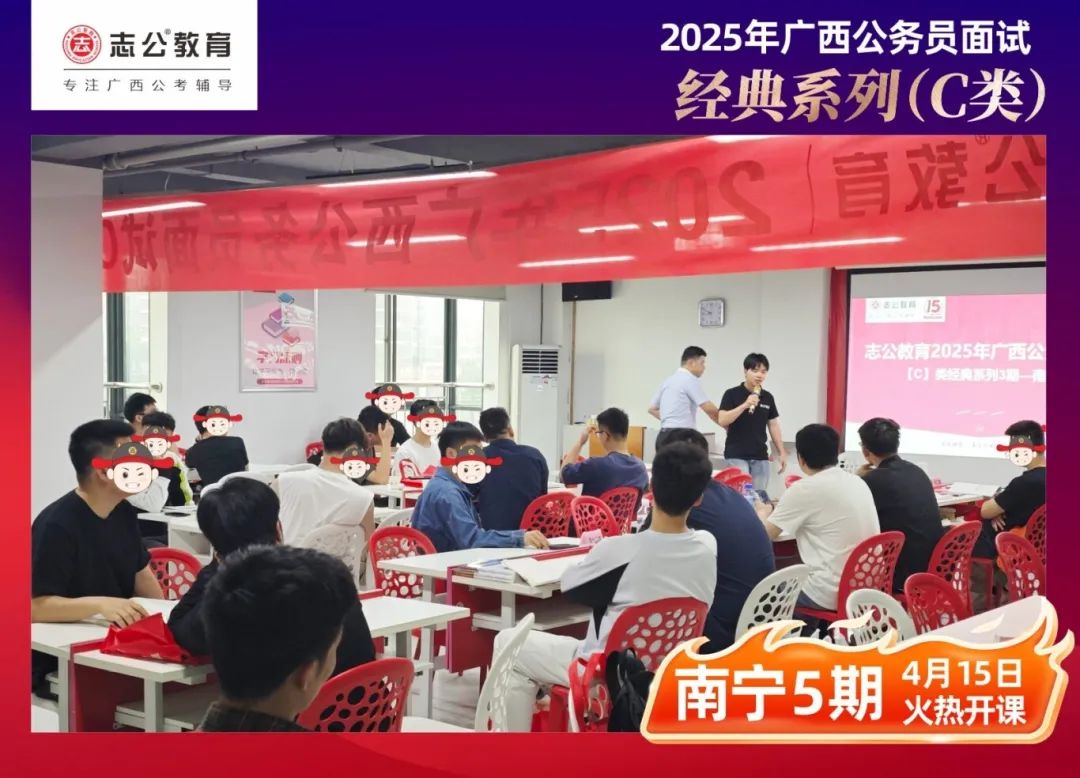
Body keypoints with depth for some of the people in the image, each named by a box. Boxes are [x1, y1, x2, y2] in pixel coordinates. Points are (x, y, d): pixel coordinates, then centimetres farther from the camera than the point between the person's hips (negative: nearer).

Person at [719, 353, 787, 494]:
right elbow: (722, 421, -15)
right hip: (736, 455, -5)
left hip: (760, 456, 5)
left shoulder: (768, 397, 8)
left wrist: (781, 453, 11)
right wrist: (745, 405, -24)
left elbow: (773, 426, 15)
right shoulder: (732, 394, -6)